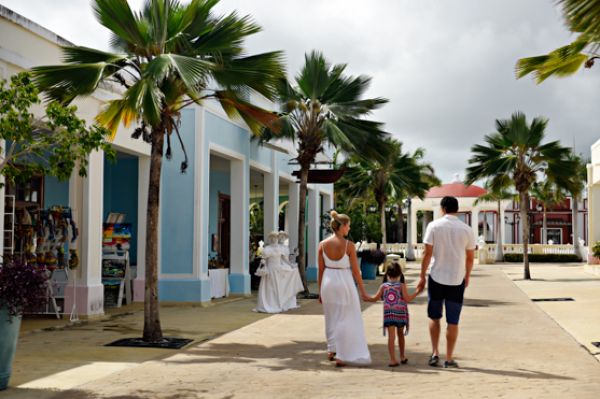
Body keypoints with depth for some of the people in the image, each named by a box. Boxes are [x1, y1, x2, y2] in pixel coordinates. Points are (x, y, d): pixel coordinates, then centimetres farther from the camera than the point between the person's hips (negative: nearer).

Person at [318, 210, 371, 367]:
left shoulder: (323, 244, -2)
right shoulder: (349, 245, -12)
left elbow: (321, 270, 2)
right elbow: (355, 270, -9)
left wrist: (320, 291, 11)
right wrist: (363, 291, 0)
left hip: (328, 283, 4)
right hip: (345, 282, -4)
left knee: (332, 318, 21)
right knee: (346, 319, 4)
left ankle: (332, 350, 31)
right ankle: (341, 356, 3)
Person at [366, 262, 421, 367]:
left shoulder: (383, 286, 0)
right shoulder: (401, 285, -4)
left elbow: (374, 298, 3)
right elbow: (407, 299, -11)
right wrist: (417, 292, 1)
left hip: (388, 314, 0)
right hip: (400, 314, 0)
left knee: (391, 336, -4)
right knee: (400, 335, 18)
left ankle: (393, 359, -13)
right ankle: (402, 357, 31)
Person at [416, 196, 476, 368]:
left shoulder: (434, 226, -5)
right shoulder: (466, 229, 0)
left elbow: (428, 253, -8)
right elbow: (470, 258, 5)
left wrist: (422, 276, 0)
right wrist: (467, 276, 19)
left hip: (437, 278, -1)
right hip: (457, 280, 1)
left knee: (434, 317, 15)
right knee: (453, 322, 7)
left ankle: (435, 353, 10)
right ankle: (449, 358, 9)